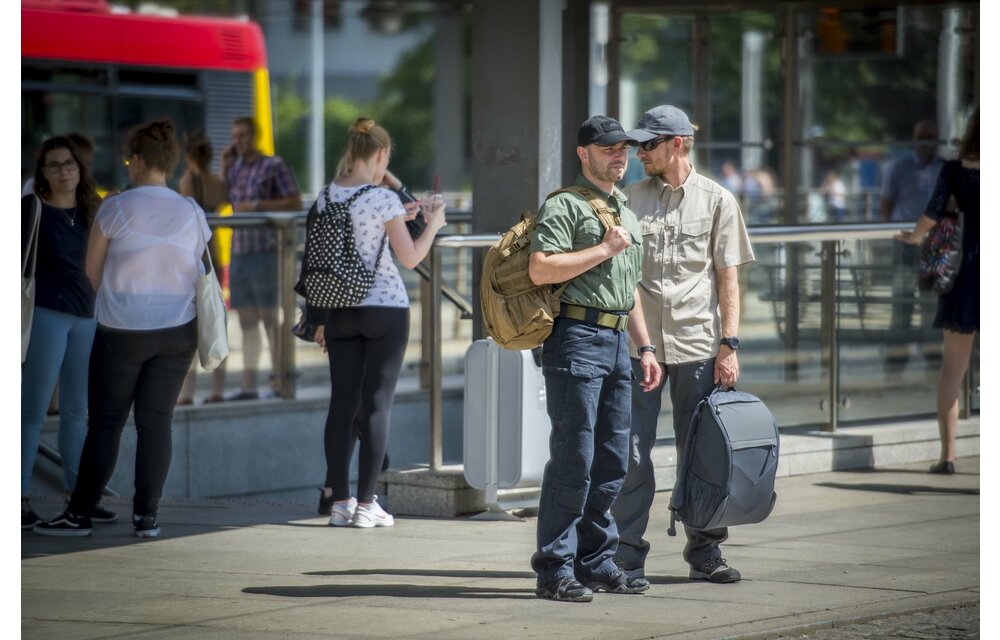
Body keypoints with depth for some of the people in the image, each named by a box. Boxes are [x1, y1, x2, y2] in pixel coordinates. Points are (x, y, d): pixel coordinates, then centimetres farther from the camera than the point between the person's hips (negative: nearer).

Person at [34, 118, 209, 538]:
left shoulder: (116, 209, -10)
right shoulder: (192, 215, 0)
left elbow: (93, 271, 0)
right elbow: (195, 272, 7)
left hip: (121, 331, -3)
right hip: (176, 331, 3)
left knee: (105, 423, 3)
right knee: (156, 421, 6)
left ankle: (80, 514, 5)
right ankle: (146, 516, 5)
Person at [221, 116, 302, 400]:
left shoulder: (274, 166, -5)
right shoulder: (237, 168, 15)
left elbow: (295, 204, -9)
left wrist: (257, 205, -17)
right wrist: (225, 165, 12)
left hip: (265, 250, -7)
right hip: (239, 251, 7)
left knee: (270, 317, -6)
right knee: (247, 320, 6)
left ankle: (280, 383, -3)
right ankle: (249, 385, 8)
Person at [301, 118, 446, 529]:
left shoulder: (326, 197, 3)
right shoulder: (384, 200, -12)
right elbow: (410, 258, -7)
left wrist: (320, 318, 15)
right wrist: (433, 225, 10)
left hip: (340, 309, 5)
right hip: (385, 309, -5)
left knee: (342, 402, 7)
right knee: (376, 404, 0)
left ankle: (339, 500, 7)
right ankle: (366, 505, -1)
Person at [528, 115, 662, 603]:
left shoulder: (625, 211, 22)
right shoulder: (565, 205, -5)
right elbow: (540, 269, -18)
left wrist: (646, 347, 22)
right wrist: (603, 249, -14)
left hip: (615, 341, 9)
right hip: (576, 338, -9)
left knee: (612, 461, 9)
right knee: (573, 458, -9)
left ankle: (595, 561, 17)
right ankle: (554, 570, -5)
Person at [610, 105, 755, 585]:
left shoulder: (717, 200, 5)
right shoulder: (629, 198, 8)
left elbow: (727, 277, 4)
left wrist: (729, 345, -4)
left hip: (697, 343, -1)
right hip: (637, 342, 1)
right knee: (631, 451, -2)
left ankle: (704, 552, 13)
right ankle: (627, 555, 3)